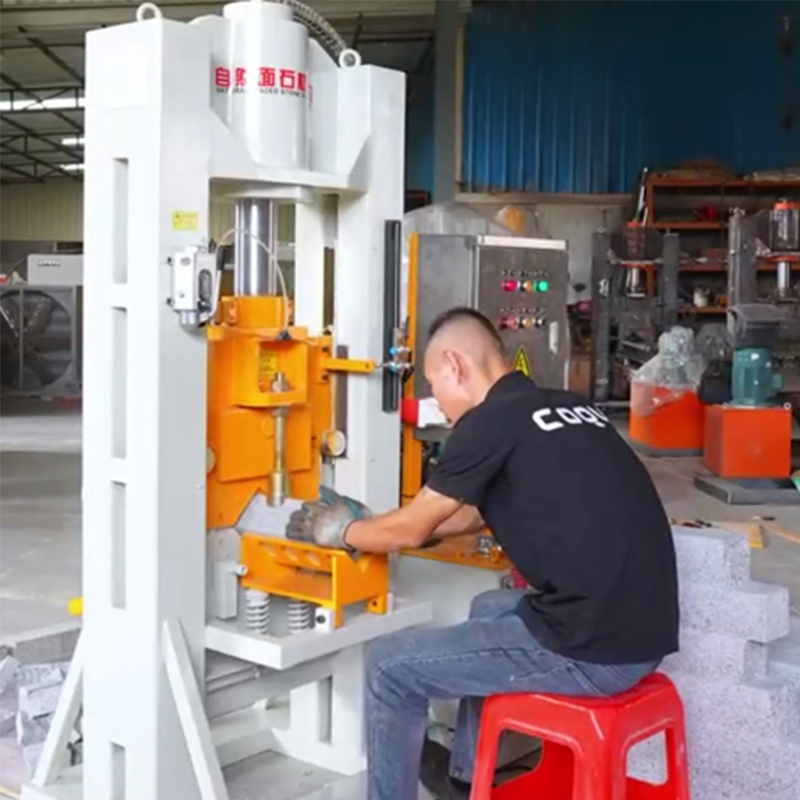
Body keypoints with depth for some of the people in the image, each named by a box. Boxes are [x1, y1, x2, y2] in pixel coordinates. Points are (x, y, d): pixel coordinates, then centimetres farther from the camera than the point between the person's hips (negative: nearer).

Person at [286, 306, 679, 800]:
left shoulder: (492, 421, -11)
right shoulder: (566, 410, 14)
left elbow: (411, 531, 2)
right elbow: (476, 515, 26)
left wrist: (343, 532, 21)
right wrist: (372, 525, 33)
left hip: (595, 649, -9)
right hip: (642, 631, 9)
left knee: (392, 667, 4)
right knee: (489, 612, 33)